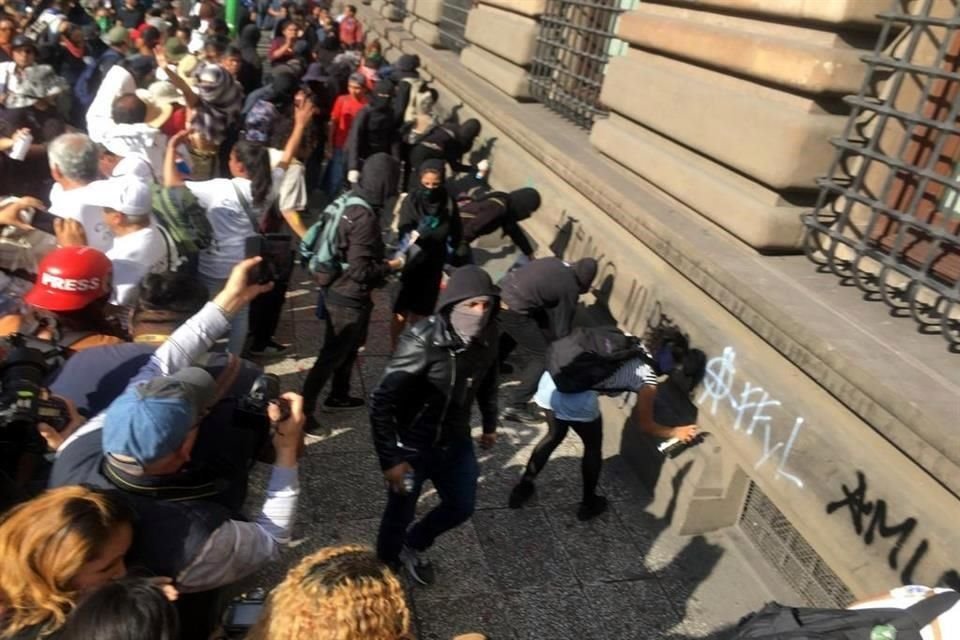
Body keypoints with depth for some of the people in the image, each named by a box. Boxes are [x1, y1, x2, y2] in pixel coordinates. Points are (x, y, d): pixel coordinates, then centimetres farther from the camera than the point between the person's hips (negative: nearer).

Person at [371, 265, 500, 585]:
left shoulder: (487, 337, -12)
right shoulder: (421, 342, -30)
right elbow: (381, 402, -25)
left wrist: (490, 423, 19)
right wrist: (390, 459, -24)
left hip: (455, 442, 6)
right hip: (412, 447, -5)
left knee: (462, 506, 21)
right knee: (400, 515, 14)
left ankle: (413, 546, 50)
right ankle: (385, 568, 47)